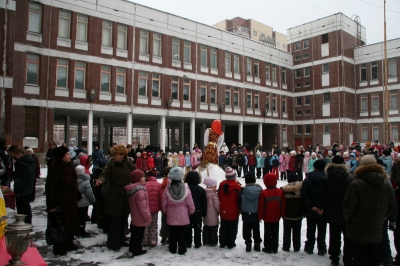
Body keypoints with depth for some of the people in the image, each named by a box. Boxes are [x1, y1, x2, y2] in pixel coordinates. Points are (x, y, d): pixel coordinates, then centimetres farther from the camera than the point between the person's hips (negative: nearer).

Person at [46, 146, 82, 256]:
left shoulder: (69, 165, 7)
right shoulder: (55, 168, -18)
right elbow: (50, 186, -18)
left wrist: (78, 195, 18)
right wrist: (51, 204, -20)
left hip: (71, 200, 8)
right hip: (60, 201, -8)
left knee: (71, 222, 16)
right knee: (61, 224, 2)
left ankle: (69, 243, 32)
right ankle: (59, 247, 18)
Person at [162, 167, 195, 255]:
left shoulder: (167, 189, -15)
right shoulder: (186, 189, -17)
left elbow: (164, 204, -4)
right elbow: (190, 204, -10)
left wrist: (165, 211, 15)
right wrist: (191, 212, 9)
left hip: (171, 217, 1)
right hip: (183, 218, -1)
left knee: (172, 234, 17)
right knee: (182, 234, 13)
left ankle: (172, 249, 29)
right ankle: (182, 249, 22)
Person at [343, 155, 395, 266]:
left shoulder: (355, 184, -17)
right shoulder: (387, 185, 0)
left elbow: (349, 206, -16)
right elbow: (391, 207, 7)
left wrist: (347, 218, 3)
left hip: (358, 231, -5)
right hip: (376, 231, 5)